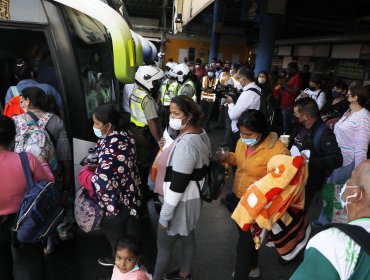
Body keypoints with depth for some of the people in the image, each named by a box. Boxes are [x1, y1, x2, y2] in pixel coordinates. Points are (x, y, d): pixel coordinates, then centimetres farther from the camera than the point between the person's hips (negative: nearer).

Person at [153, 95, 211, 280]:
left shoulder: (186, 144, -31)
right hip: (193, 197, 10)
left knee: (164, 245, 11)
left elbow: (178, 184, -28)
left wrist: (165, 215, -20)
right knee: (188, 237, 26)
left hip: (181, 202, -10)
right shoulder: (200, 133, 0)